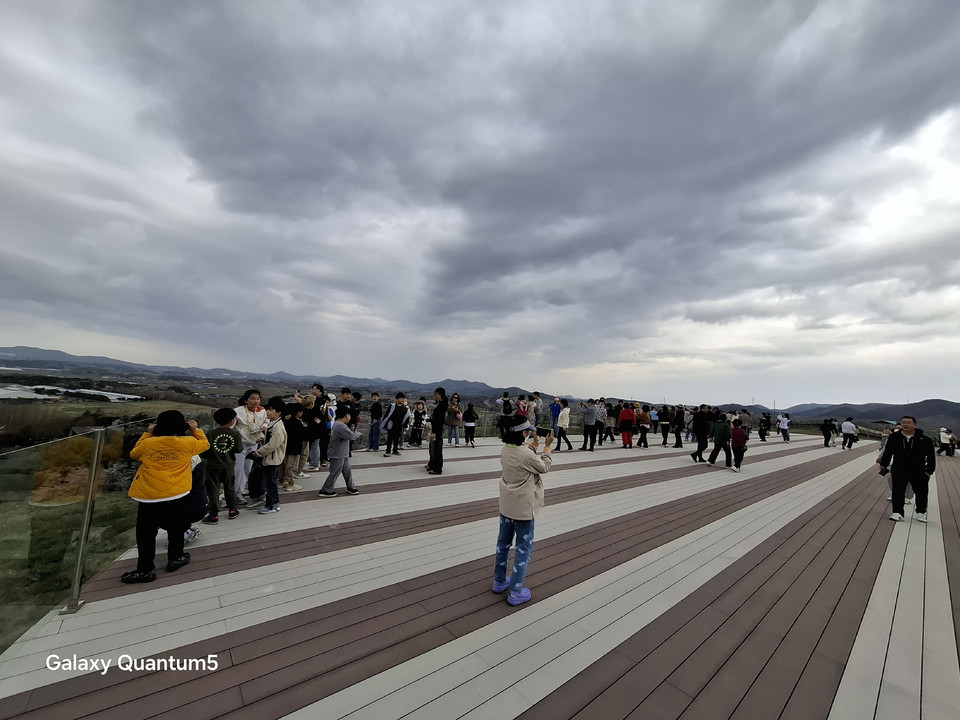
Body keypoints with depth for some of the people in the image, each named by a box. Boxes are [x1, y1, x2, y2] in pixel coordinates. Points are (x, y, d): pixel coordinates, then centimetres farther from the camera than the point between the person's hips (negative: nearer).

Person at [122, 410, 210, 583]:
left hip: (149, 497, 0)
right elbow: (205, 444, 12)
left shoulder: (148, 443, -7)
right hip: (177, 495, 1)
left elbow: (133, 454, 15)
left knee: (146, 533, 13)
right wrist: (195, 429, 21)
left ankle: (145, 569, 20)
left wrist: (147, 434, 18)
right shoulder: (188, 443, -8)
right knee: (176, 528, 19)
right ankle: (175, 559, 33)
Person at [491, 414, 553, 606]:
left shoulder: (505, 450, -4)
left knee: (503, 543, 21)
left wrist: (535, 442, 12)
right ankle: (516, 592, 17)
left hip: (506, 506, 7)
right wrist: (547, 446, 1)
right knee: (524, 547, 9)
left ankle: (499, 581, 37)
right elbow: (544, 467, -8)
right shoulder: (526, 454, -26)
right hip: (523, 508, -7)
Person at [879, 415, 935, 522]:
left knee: (921, 493, 11)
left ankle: (921, 513, 30)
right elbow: (887, 452, 4)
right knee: (897, 493, 2)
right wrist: (883, 464, 1)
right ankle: (897, 512, 9)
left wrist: (929, 470, -4)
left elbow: (931, 456, 0)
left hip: (919, 472, 0)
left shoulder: (924, 439, -6)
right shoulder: (894, 438, -3)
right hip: (898, 471, 0)